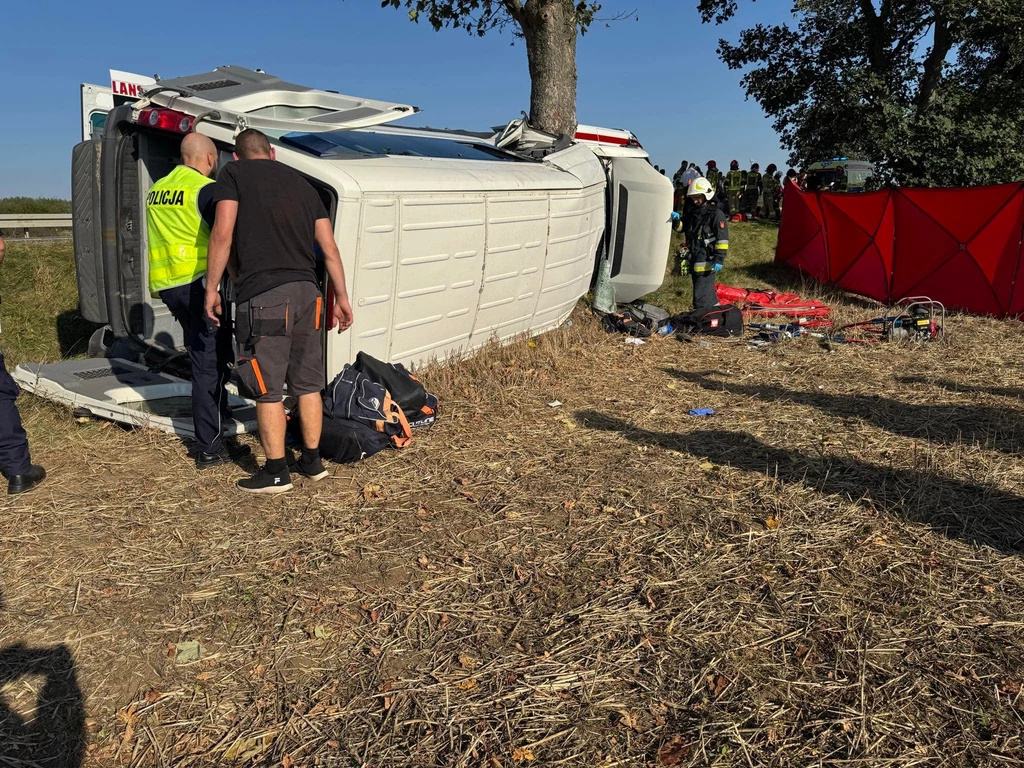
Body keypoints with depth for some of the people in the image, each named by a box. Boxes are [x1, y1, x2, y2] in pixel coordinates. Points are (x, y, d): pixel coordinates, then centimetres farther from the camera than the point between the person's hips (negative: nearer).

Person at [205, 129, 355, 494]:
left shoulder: (234, 173, 7)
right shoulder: (302, 183, 20)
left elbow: (222, 234, -5)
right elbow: (329, 248, 16)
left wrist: (211, 288, 1)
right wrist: (341, 297, 20)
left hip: (262, 296, -5)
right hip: (307, 292, 6)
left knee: (267, 390, 2)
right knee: (307, 384, 14)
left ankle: (276, 472, 9)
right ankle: (312, 461, 23)